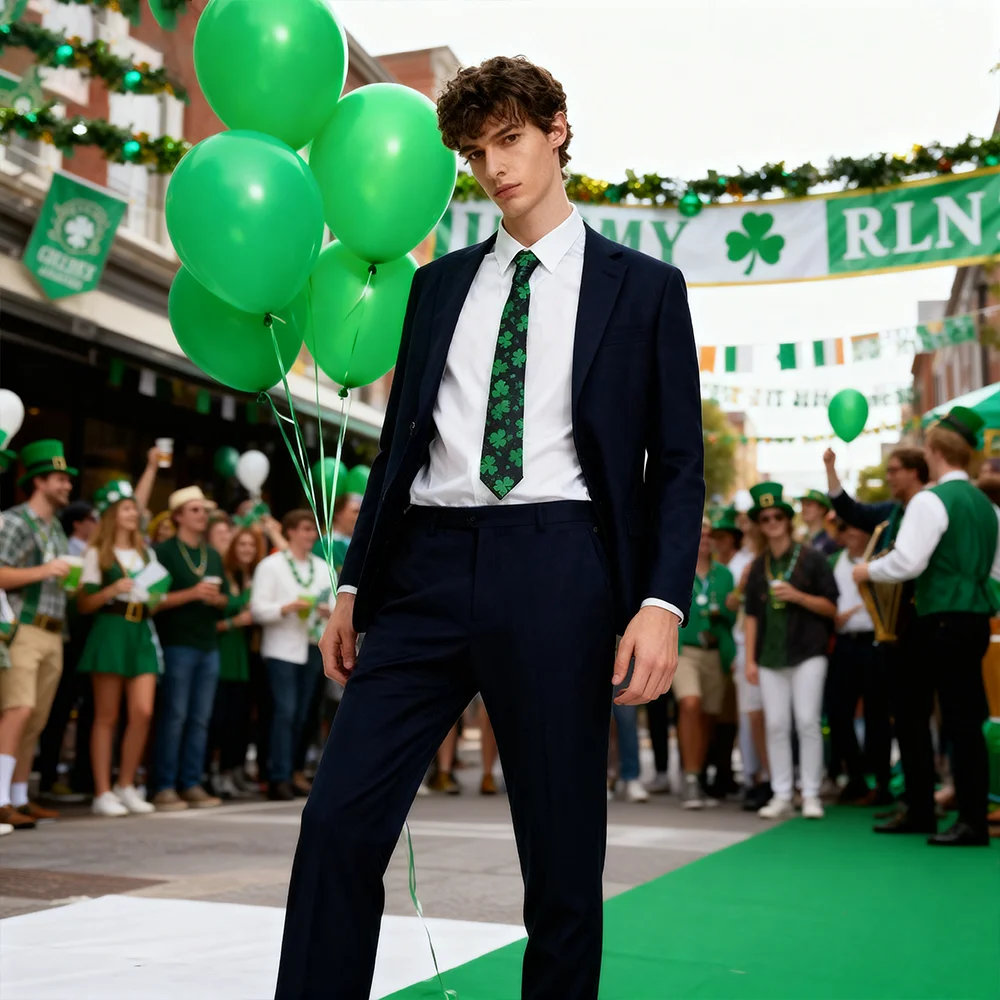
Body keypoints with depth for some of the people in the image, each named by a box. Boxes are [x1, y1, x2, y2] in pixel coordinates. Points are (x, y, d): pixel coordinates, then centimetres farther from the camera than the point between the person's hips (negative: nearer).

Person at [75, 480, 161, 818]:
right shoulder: (97, 554, 4)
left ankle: (126, 786, 6)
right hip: (110, 630, -4)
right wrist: (112, 591, -16)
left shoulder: (146, 553, 18)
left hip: (143, 632, 4)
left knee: (143, 711, -7)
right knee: (107, 716, -3)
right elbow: (84, 604, -1)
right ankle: (103, 792, 2)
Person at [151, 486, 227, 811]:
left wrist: (216, 599, -1)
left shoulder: (213, 555, 18)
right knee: (174, 717, -6)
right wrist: (192, 594, -18)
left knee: (200, 719, 6)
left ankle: (191, 784, 11)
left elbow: (224, 599, 21)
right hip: (177, 645, -6)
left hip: (209, 644, 6)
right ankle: (164, 787, -1)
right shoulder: (164, 552, -2)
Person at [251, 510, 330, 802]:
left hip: (311, 649, 5)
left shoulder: (322, 567, 12)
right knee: (284, 711, -13)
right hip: (281, 649, -5)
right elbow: (259, 609, -6)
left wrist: (328, 610, -14)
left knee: (300, 715, 6)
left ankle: (285, 776, 15)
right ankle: (280, 779, -11)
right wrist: (288, 607, -20)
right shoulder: (271, 565, 0)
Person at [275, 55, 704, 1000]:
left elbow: (679, 464, 5)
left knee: (562, 849, 3)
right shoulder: (439, 284, 19)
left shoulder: (643, 287, 9)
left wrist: (662, 602, -9)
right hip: (429, 563, 3)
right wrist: (354, 582, 13)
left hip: (556, 567, -3)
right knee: (339, 822, -5)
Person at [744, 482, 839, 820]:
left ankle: (811, 794, 4)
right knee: (776, 725, 3)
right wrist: (750, 659, 6)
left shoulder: (812, 557, 0)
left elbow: (831, 607, -1)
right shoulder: (758, 566, 11)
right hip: (770, 656, 3)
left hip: (807, 653, -3)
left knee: (807, 722, -4)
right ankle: (781, 795, 10)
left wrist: (797, 596, -16)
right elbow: (752, 615, 11)